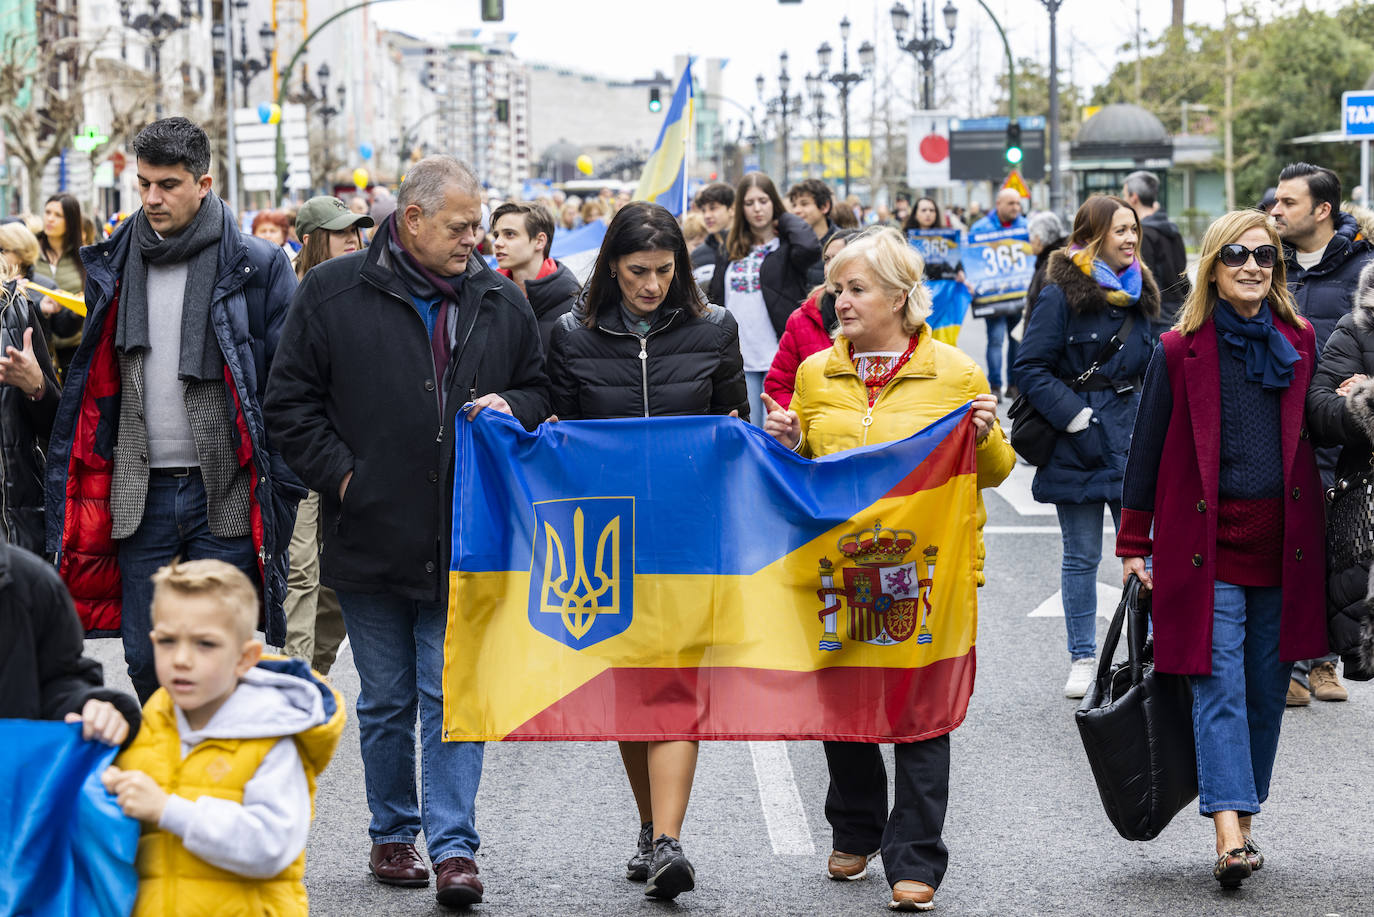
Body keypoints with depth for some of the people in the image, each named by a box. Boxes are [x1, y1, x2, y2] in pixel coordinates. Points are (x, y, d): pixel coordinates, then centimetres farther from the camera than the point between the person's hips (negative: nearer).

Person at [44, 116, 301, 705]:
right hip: (139, 495, 4)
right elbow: (93, 385, 18)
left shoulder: (257, 266, -2)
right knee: (146, 661, 7)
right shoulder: (114, 268, 11)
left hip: (226, 496, -4)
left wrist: (280, 491, -7)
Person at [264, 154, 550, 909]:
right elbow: (289, 404, 1)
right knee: (385, 700, 11)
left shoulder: (500, 302, 7)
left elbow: (540, 390, 19)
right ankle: (392, 833, 23)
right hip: (373, 535, -1)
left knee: (453, 696, -2)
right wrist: (340, 475, -8)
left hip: (464, 543, 1)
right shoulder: (334, 293, -2)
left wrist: (513, 410, -3)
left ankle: (454, 845, -1)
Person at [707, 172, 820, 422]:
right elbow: (714, 298, 18)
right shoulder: (728, 251, 15)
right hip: (739, 359, 5)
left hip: (777, 357, -5)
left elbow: (809, 248, -24)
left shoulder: (786, 245, 0)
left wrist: (785, 219, -5)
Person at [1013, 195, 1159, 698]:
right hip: (1080, 448, -5)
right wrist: (1075, 417, -17)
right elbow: (1031, 368, -12)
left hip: (1133, 444, 5)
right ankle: (1083, 660, 14)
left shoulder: (1140, 292, 11)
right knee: (1081, 558, 5)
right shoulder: (1061, 294, -8)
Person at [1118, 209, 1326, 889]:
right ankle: (1229, 836, -19)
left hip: (1282, 545, 3)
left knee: (1266, 690, 6)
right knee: (1219, 688, -11)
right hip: (1206, 544, -3)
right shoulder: (1180, 350, -1)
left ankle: (1241, 823, 17)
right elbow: (1148, 450, 3)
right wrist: (1133, 545, 3)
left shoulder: (1300, 341, 7)